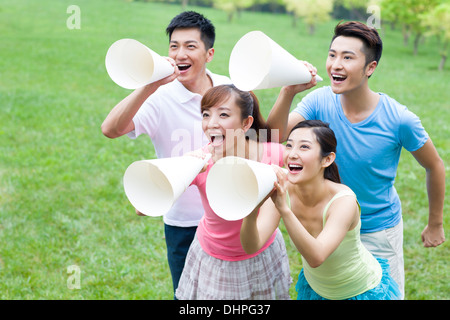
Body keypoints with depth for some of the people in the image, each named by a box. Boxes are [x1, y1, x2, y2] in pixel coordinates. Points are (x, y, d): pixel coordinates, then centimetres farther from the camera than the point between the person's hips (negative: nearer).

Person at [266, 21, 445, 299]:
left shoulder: (399, 120, -22)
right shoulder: (320, 102, -16)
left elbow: (435, 167, -6)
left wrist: (435, 224, 4)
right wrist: (289, 93, -45)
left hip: (379, 232, -2)